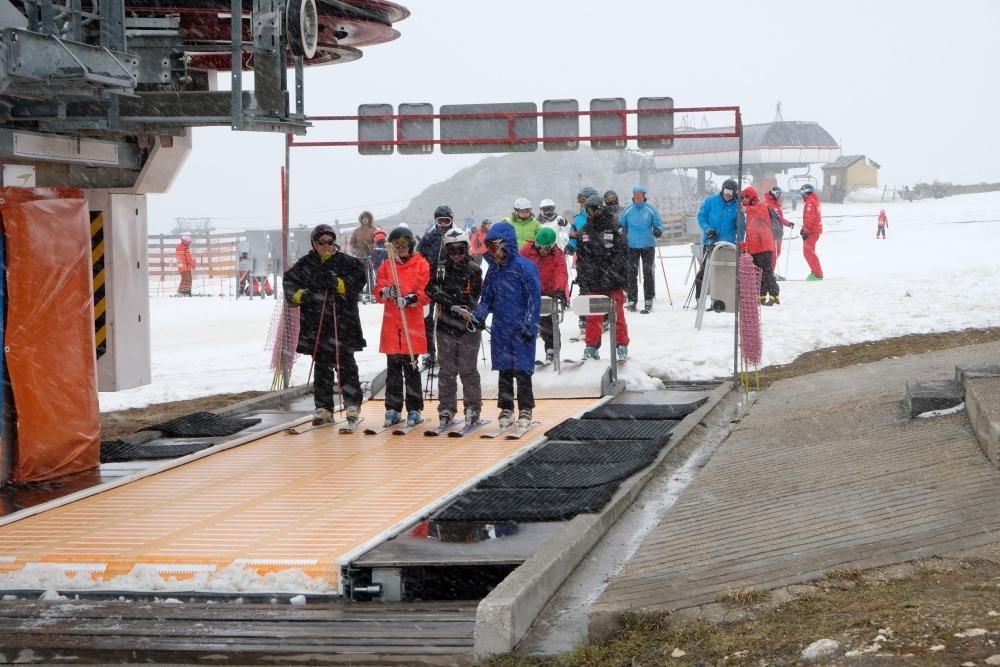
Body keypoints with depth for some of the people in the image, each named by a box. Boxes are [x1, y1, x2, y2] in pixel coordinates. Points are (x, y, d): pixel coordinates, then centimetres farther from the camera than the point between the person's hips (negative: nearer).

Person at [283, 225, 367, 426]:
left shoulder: (345, 262, 2)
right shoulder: (305, 264, 8)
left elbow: (357, 283, -4)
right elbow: (288, 284, 8)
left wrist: (338, 284, -16)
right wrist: (300, 295, -10)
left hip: (343, 323, -2)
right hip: (316, 325, 2)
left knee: (346, 364, -2)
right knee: (321, 367, 6)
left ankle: (352, 405, 7)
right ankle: (323, 409, 11)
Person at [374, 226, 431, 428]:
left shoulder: (421, 265, 3)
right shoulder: (386, 266, 12)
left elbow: (426, 293, -4)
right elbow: (378, 291, 7)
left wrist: (412, 299, -21)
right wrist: (385, 292, -16)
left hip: (412, 323, -3)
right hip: (391, 324, 3)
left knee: (411, 368, 0)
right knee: (393, 369, 5)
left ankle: (414, 409, 6)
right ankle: (393, 409, 9)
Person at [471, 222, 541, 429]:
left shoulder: (524, 267, -10)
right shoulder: (494, 270, 10)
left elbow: (534, 298, -10)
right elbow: (487, 298, 17)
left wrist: (529, 326, -13)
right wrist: (478, 316, -1)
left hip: (520, 330, -6)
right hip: (500, 330, 6)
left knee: (522, 371, -2)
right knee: (504, 370, 10)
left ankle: (525, 410, 6)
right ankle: (506, 409, 18)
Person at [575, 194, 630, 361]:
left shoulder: (615, 228, -3)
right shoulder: (585, 232, 9)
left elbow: (622, 255, -5)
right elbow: (581, 259, 12)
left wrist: (622, 279, -12)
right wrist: (582, 282, 6)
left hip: (613, 283, -3)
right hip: (593, 283, 3)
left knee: (618, 315, 4)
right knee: (592, 316, 4)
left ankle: (622, 345, 13)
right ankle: (592, 346, 13)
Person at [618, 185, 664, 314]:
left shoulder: (651, 209, 0)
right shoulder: (628, 210, 4)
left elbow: (658, 224, 3)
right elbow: (621, 226, 13)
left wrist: (658, 231, -17)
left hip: (648, 245, -1)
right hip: (632, 246, 1)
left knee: (648, 273, 0)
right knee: (632, 273, 1)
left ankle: (649, 300, 5)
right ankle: (632, 300, 6)